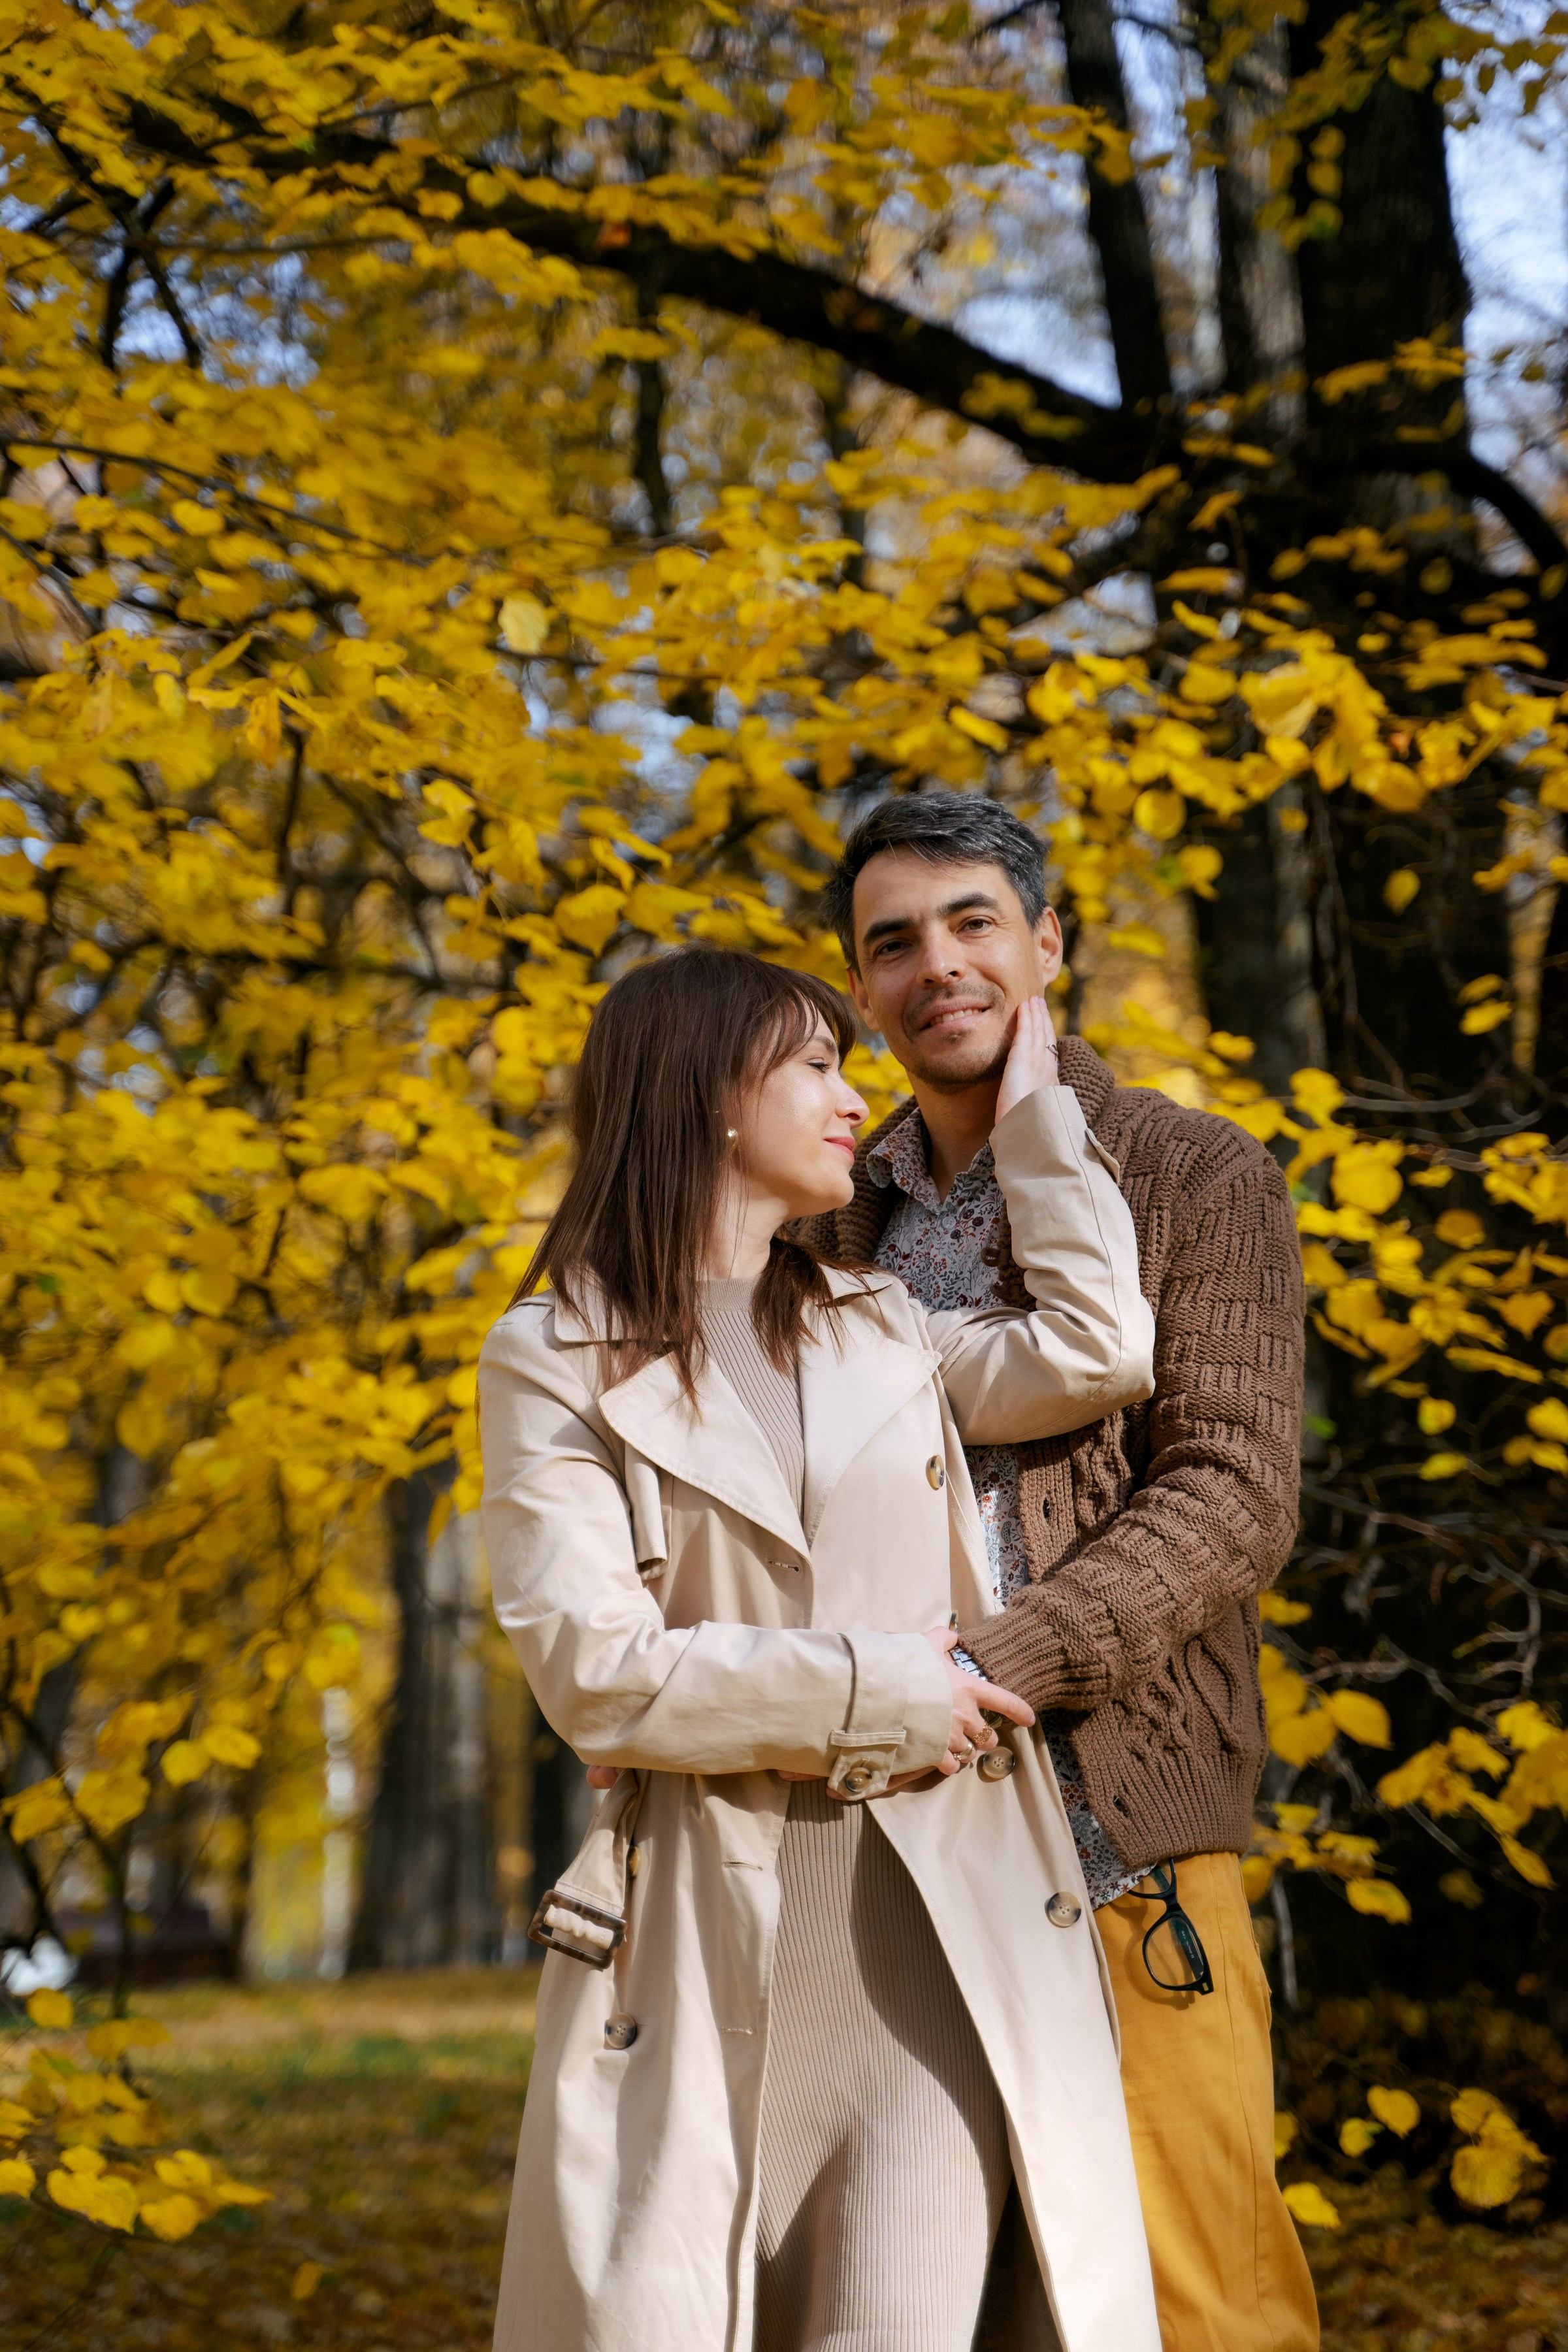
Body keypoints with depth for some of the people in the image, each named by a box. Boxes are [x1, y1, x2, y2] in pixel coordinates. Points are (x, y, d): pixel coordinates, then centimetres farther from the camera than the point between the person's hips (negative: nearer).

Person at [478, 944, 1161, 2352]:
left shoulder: (877, 1325, 18)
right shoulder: (556, 1362, 3)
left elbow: (1097, 1346, 2)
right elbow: (592, 1668, -8)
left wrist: (1029, 1105, 12)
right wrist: (879, 1689, -9)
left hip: (941, 1911, 3)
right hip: (707, 1925, -3)